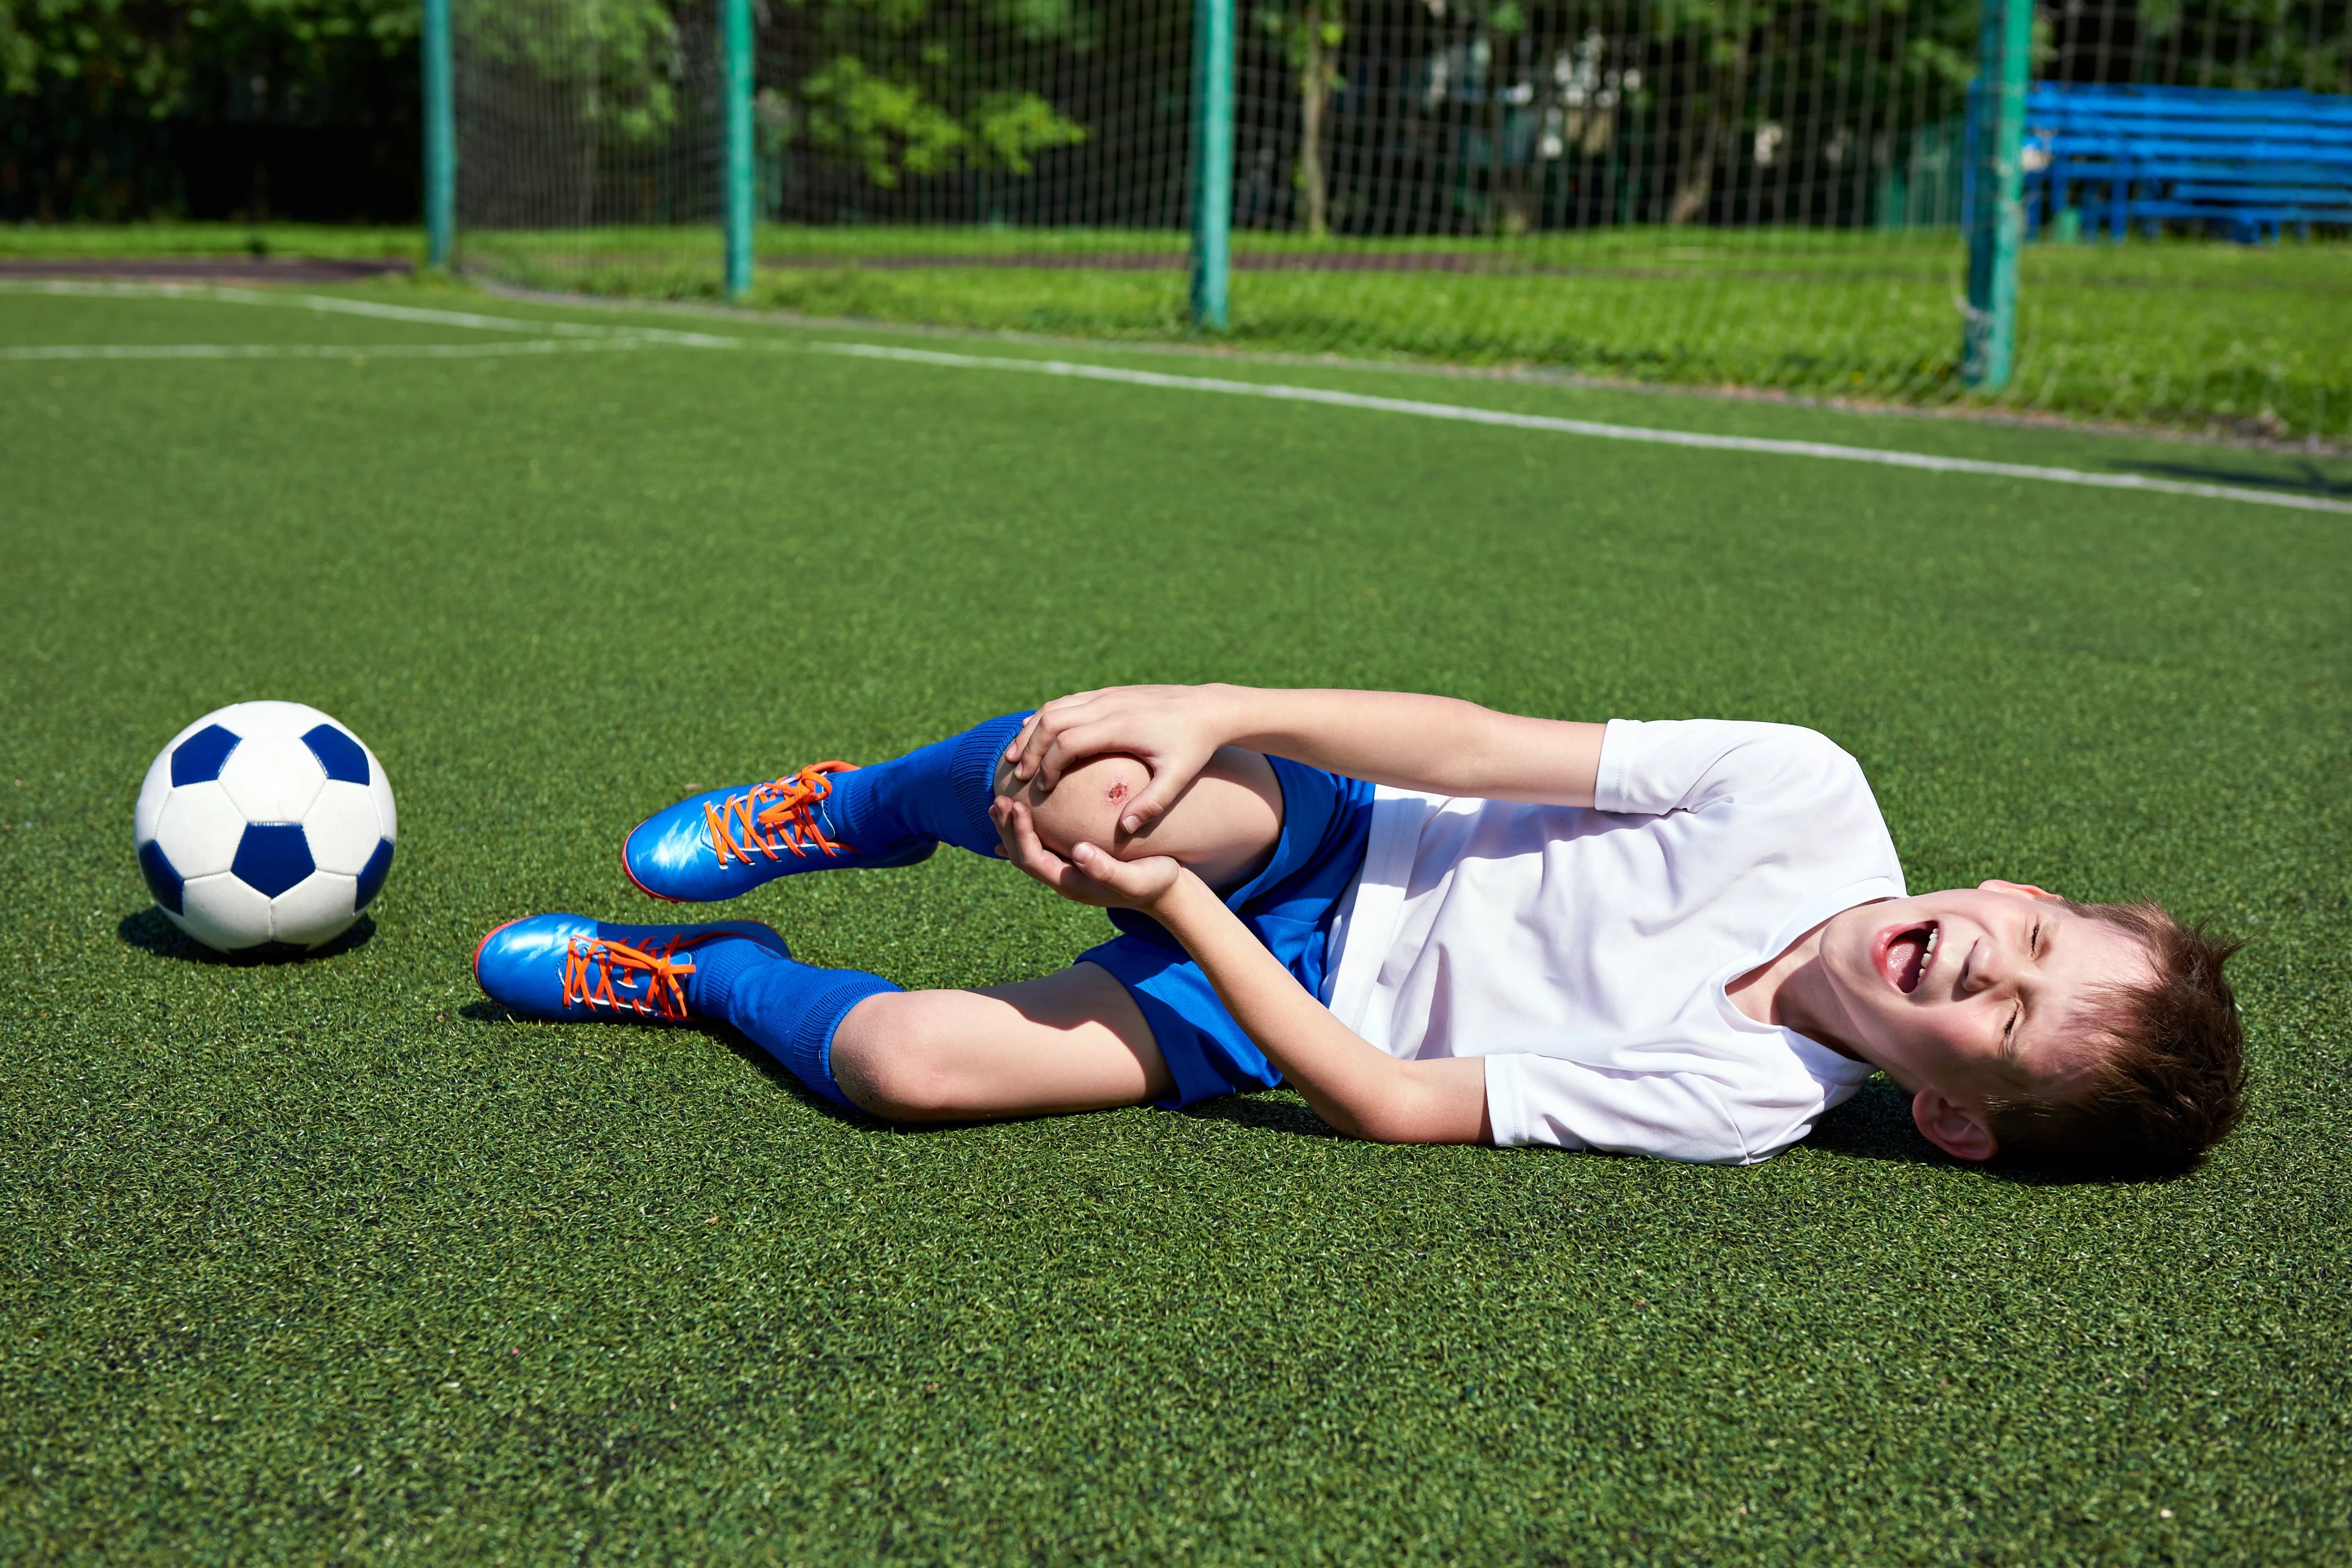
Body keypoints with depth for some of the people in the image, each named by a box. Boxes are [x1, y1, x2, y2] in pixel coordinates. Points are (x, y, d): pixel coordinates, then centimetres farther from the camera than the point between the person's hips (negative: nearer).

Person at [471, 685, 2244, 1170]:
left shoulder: (1743, 1110, -22)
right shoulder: (1810, 799, -14)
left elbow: (1393, 1104, -21)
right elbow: (1491, 746, -13)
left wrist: (1169, 899, -24)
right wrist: (1213, 715, -22)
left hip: (1296, 1000, -2)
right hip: (1334, 838, 3)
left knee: (911, 1061, -24)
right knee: (1071, 781, -30)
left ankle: (711, 972, 12)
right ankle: (838, 817, 6)